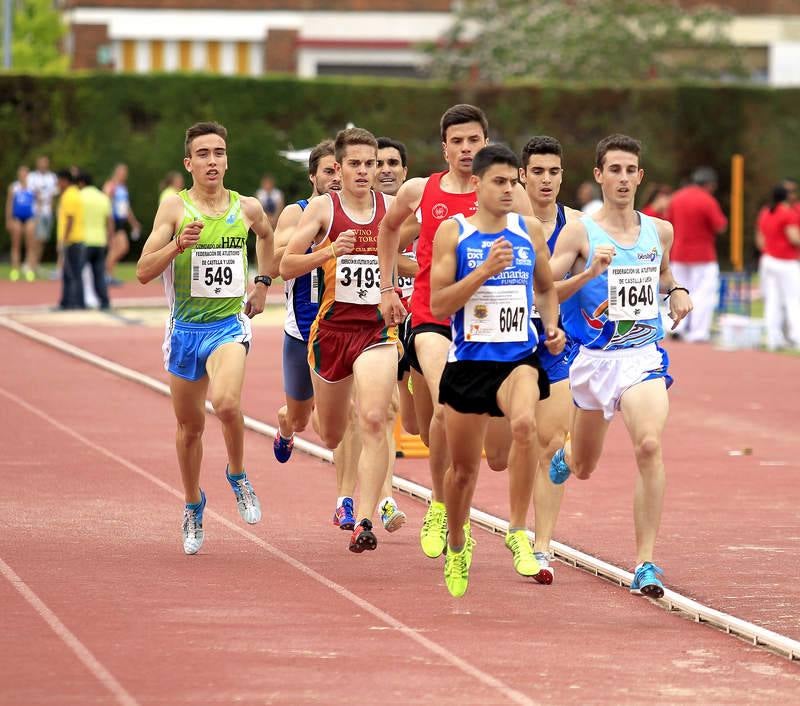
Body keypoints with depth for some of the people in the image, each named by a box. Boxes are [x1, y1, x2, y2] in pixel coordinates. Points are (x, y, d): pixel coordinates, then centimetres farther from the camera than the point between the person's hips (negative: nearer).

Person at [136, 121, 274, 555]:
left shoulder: (247, 209, 0)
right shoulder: (174, 208, -6)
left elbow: (266, 235, 26)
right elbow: (144, 272, -11)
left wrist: (263, 282, 18)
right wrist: (178, 245, -26)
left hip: (230, 324, -1)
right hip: (185, 327, 1)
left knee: (226, 402, -28)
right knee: (190, 424, 12)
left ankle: (238, 476, 0)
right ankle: (193, 506, 34)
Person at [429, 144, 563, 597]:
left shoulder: (531, 231, 7)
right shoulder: (452, 232, -2)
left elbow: (546, 288, 23)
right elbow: (438, 305, -8)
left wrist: (553, 326, 4)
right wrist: (485, 270, -18)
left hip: (519, 357, 1)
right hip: (469, 361, 0)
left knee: (525, 423, -32)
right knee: (464, 467, 10)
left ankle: (519, 532, -22)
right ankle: (457, 546, 38)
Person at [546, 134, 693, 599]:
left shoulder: (660, 231, 5)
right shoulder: (580, 232, -6)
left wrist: (676, 291, 4)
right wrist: (589, 273, -24)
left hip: (644, 354, 0)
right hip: (593, 356, 0)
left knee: (650, 445, -25)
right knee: (583, 467, 17)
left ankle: (646, 564, -22)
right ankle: (563, 458, 59)